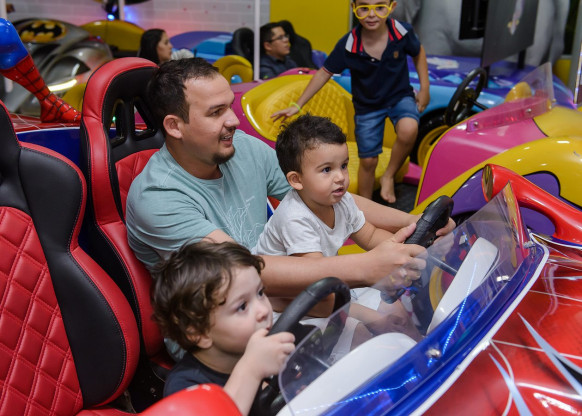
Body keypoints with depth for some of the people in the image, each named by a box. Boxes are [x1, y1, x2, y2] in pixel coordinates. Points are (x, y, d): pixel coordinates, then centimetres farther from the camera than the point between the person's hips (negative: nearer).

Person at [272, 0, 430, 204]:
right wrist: (297, 105, -11)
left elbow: (419, 53, 2)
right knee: (368, 161, 4)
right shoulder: (347, 46, -21)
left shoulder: (403, 32, -19)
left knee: (408, 129, -33)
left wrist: (424, 89, 1)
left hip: (400, 96, 0)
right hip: (367, 106, 0)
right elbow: (324, 73, -10)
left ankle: (389, 176, -6)